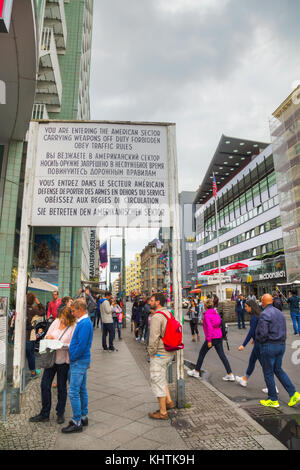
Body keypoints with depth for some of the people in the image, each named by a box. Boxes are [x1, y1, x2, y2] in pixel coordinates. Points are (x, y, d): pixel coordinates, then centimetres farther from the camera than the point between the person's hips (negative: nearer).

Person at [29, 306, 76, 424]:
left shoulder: (74, 328, -15)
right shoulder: (56, 322, 1)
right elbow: (47, 336, 10)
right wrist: (48, 337, -12)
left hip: (63, 361, -5)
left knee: (61, 388, 10)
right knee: (45, 385, 8)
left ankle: (60, 413, 31)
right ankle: (44, 414, 26)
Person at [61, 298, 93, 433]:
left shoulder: (84, 324, -21)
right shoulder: (83, 322, 10)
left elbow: (82, 345, -24)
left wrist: (72, 357, -13)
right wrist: (72, 356, 12)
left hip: (79, 361, -10)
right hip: (80, 360, 10)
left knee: (73, 392, -3)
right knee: (82, 390, 17)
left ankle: (77, 422, 7)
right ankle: (83, 417, 29)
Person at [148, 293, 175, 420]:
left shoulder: (156, 317, -21)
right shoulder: (169, 313, 7)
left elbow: (154, 337, -23)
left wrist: (151, 353, -10)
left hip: (160, 354, -9)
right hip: (170, 352, 9)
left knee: (157, 381, 4)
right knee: (162, 378, 26)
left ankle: (163, 412, 15)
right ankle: (168, 401, 27)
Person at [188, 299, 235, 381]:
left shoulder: (206, 315, -13)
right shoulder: (216, 313, 8)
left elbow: (209, 327, -21)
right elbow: (219, 324, 14)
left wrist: (209, 340, -19)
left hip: (212, 338, -6)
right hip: (219, 337, 6)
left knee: (202, 353, 11)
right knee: (222, 355, 9)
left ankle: (196, 372, 24)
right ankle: (230, 375, 6)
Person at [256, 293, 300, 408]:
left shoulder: (264, 314, -18)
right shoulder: (280, 313, 9)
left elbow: (262, 333, -23)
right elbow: (284, 331, 13)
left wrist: (258, 340, -4)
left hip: (268, 346, -8)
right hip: (281, 345, 8)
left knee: (268, 373, 6)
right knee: (278, 370, 21)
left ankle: (273, 400, 16)